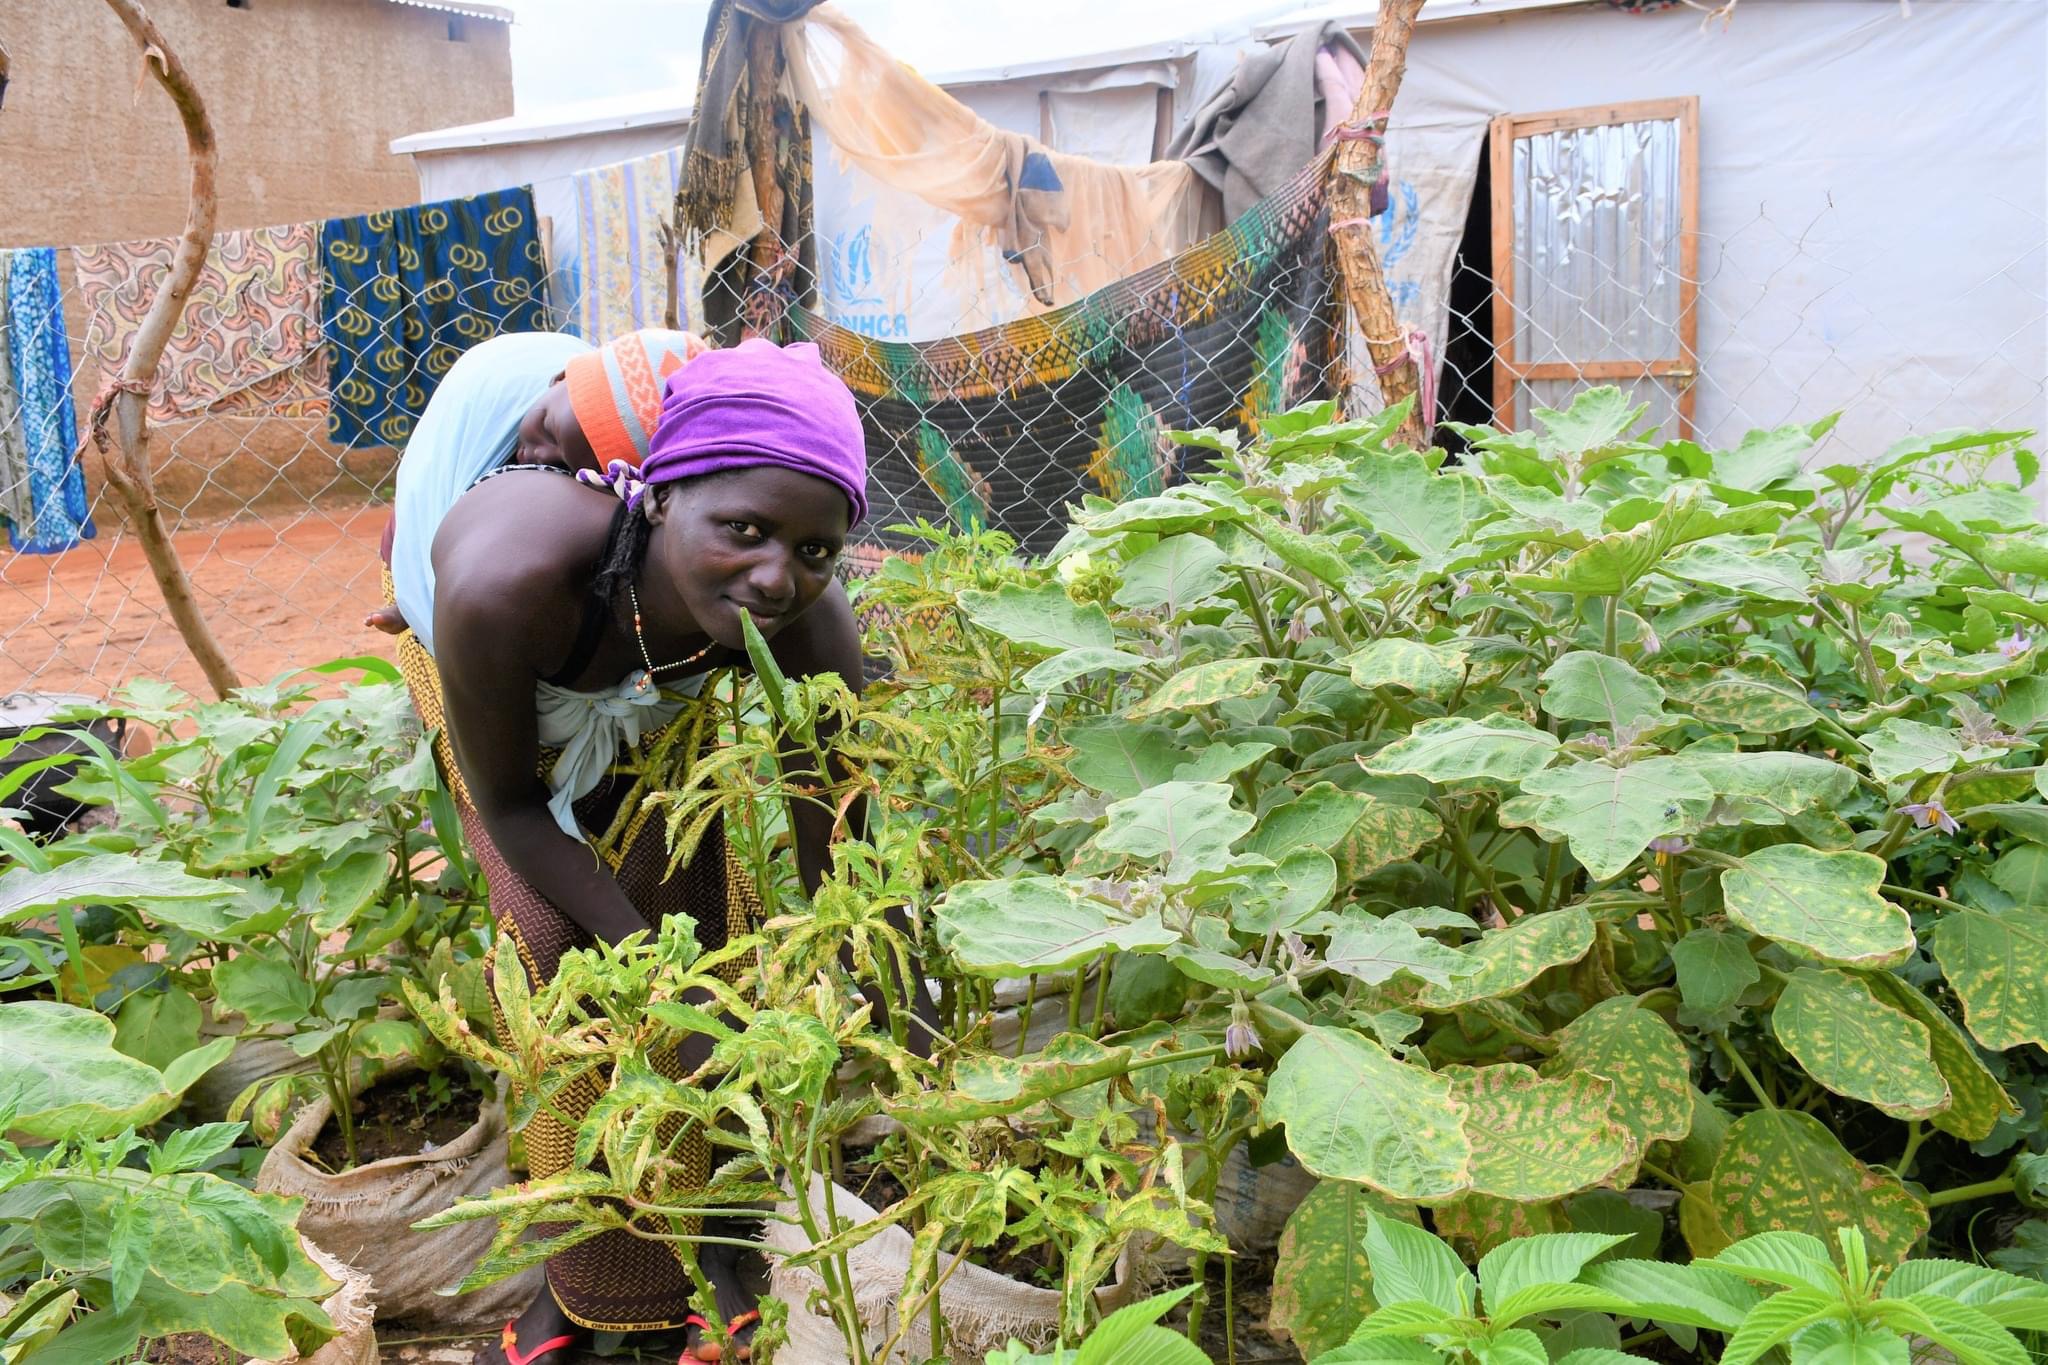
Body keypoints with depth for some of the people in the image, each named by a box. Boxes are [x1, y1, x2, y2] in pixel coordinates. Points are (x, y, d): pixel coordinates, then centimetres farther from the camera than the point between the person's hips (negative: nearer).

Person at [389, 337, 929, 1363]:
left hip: (660, 709, 2)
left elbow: (846, 865, -26)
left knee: (691, 920, -8)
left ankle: (699, 1239, 13)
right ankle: (576, 1265, 12)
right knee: (552, 942, -8)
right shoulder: (505, 577, -46)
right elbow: (509, 803, -27)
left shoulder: (811, 628, -38)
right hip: (489, 673, -1)